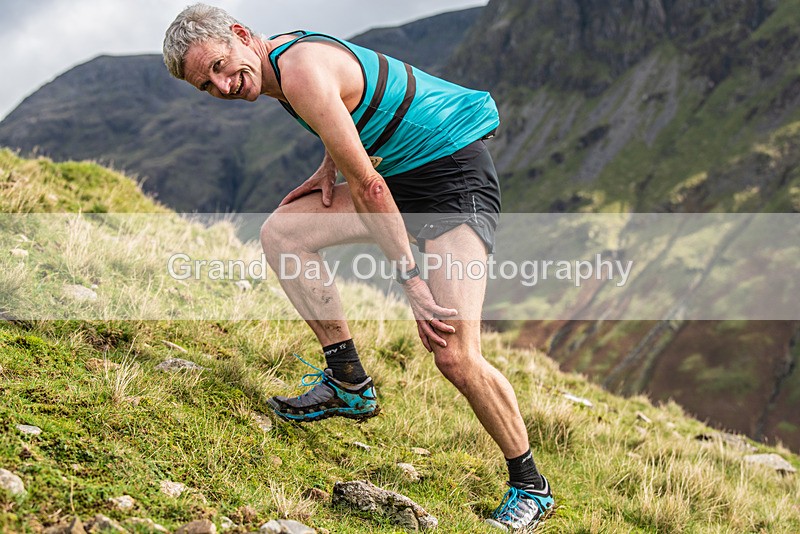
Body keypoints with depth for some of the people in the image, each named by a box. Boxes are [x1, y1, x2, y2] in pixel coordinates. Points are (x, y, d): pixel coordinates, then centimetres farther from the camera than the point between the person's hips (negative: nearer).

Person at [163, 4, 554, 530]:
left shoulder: (302, 72, -23)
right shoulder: (285, 53, 6)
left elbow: (367, 185, -24)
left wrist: (410, 278, -21)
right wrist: (329, 166, 8)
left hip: (456, 175, -10)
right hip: (401, 171, 10)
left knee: (454, 356, -19)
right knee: (281, 234, 4)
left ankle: (530, 487, 1)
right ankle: (349, 385, 11)